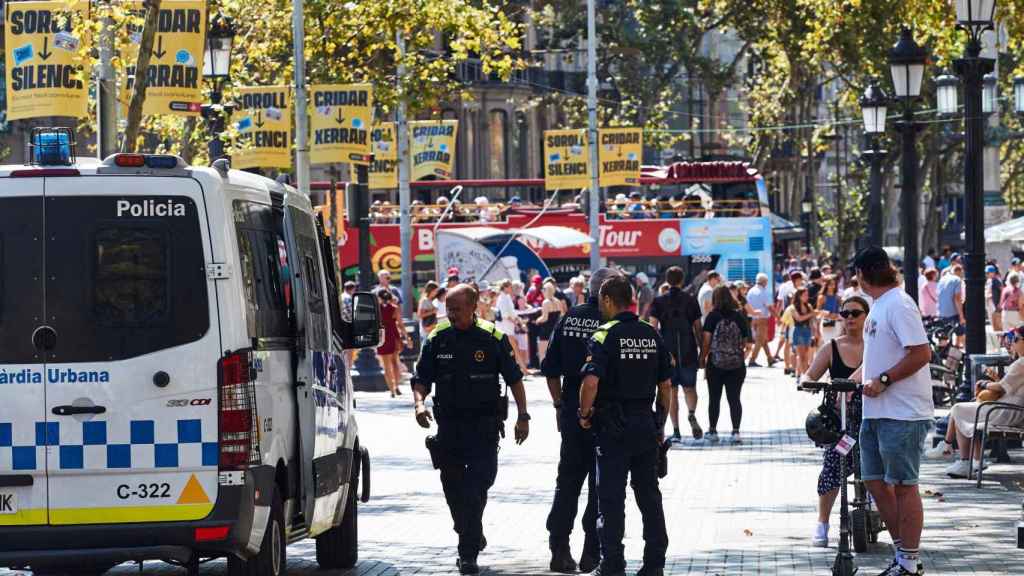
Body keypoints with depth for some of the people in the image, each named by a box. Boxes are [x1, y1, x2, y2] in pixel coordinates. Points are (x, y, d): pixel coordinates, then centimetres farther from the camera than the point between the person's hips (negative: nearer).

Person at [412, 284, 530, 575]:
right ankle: (471, 538, 35)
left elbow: (514, 379, 5)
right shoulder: (437, 340, 3)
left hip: (484, 427, -3)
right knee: (453, 488, 11)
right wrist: (419, 403, -13)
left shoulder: (493, 339, -3)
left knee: (476, 489, -11)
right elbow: (421, 379, 7)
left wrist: (523, 416, 2)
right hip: (448, 426, 3)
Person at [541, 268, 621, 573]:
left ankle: (559, 550, 8)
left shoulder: (569, 318, 2)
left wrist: (559, 405, 13)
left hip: (571, 410, 4)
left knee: (567, 482, 12)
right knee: (601, 486, 5)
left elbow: (551, 368, 4)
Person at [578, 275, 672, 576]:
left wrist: (585, 414, -9)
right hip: (646, 425, 5)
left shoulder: (605, 336, -12)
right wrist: (661, 424, 19)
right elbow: (665, 384, 10)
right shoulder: (652, 335, 6)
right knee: (649, 495, 12)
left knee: (611, 499, 1)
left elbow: (591, 381, -25)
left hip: (614, 427, -5)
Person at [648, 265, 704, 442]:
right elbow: (698, 329, 3)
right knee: (689, 388, 9)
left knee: (672, 392, 8)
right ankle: (692, 414, -22)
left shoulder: (658, 302, 0)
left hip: (667, 353, 0)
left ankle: (676, 430, 4)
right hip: (689, 353, 0)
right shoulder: (691, 300, 1)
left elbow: (653, 328, -8)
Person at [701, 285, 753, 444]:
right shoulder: (739, 317, 3)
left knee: (714, 399, 8)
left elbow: (707, 340, -8)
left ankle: (712, 431, 13)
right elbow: (745, 340, 6)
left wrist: (703, 358, 2)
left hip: (716, 363, -2)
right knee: (734, 398, 2)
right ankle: (736, 431, -9)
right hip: (737, 364, 2)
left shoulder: (713, 316, -5)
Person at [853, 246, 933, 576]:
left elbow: (921, 353, -22)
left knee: (903, 486, -5)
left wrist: (882, 380, -20)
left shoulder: (899, 305, -14)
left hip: (902, 413, -10)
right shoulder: (879, 306, 16)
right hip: (876, 411, 10)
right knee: (875, 481, 12)